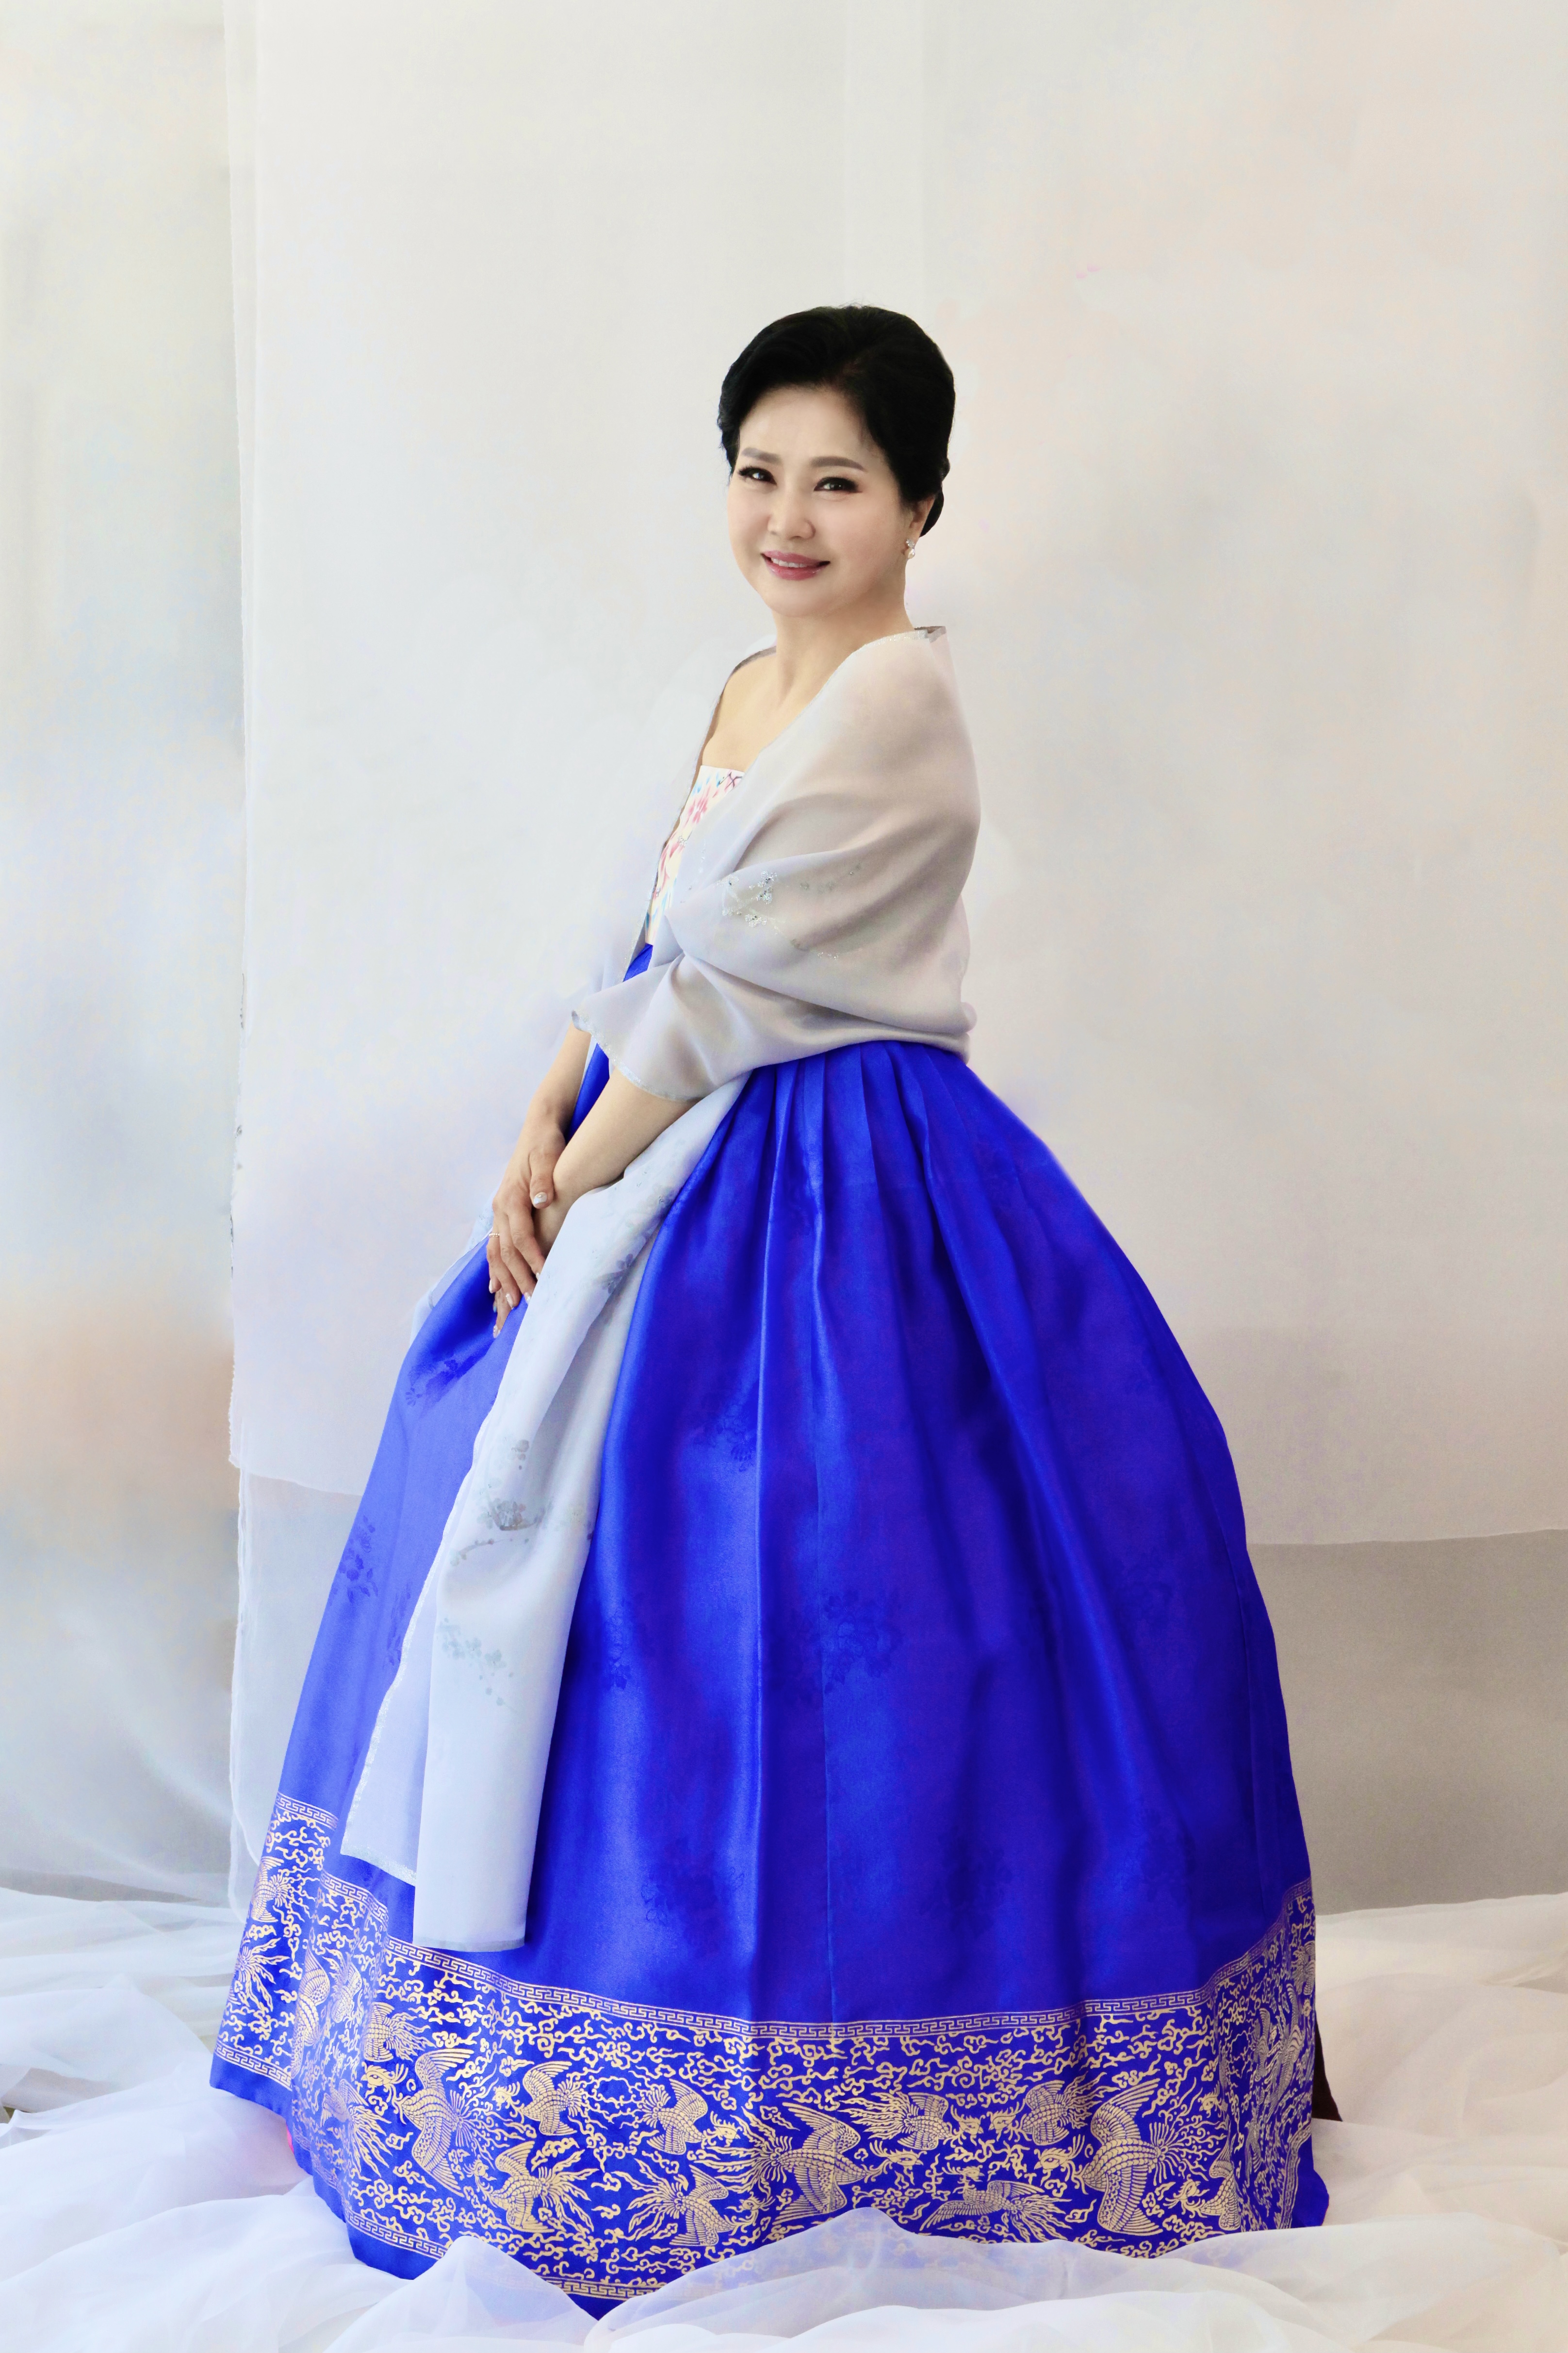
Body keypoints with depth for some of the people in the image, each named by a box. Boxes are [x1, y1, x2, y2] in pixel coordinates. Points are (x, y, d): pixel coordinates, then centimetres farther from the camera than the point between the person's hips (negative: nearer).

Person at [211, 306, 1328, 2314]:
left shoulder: (897, 700, -14)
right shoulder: (728, 703, 14)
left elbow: (730, 984, -17)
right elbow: (639, 958, 13)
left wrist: (587, 1178, -10)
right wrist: (540, 1142, -1)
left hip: (845, 1204, -9)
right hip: (681, 1168, 10)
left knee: (785, 1621, -6)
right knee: (559, 1562, 13)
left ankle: (813, 2102, 11)